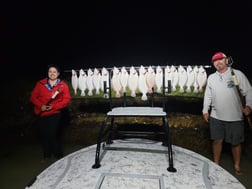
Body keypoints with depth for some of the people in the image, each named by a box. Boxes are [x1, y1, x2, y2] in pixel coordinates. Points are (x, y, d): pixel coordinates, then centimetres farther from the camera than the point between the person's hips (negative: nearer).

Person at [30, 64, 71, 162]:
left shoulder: (63, 85, -5)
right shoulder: (40, 83, 3)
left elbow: (66, 99, -8)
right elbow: (33, 97, 3)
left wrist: (53, 106, -16)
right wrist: (41, 106, -13)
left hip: (54, 113, -4)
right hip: (41, 113, 4)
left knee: (52, 135, -8)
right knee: (43, 134, 11)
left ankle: (58, 155, 12)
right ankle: (46, 155, 30)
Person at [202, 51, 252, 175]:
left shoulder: (237, 74, -3)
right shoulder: (211, 77, 7)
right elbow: (208, 95, 11)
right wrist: (205, 110, 8)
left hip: (235, 117, -2)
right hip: (216, 116, 3)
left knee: (236, 142, 10)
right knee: (217, 141, 10)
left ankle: (237, 166, 30)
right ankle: (216, 164, 27)